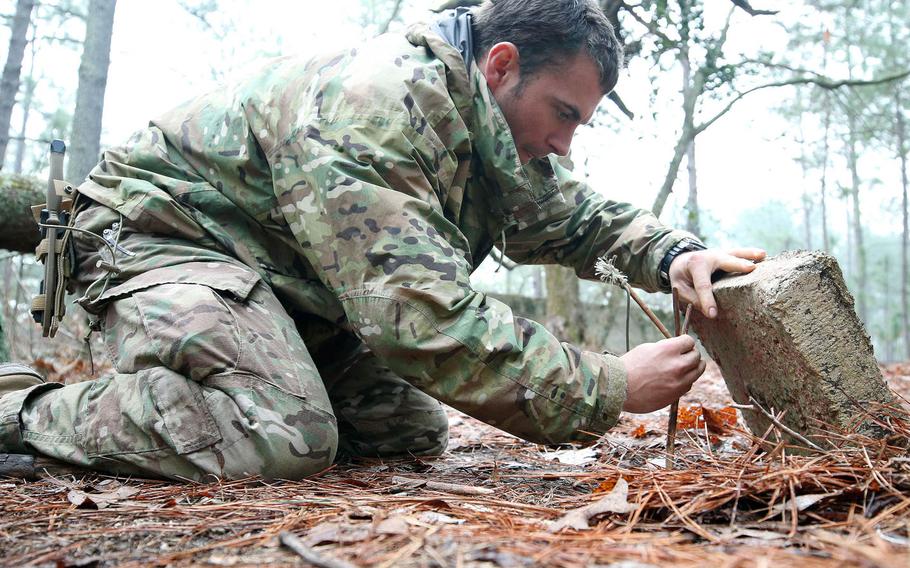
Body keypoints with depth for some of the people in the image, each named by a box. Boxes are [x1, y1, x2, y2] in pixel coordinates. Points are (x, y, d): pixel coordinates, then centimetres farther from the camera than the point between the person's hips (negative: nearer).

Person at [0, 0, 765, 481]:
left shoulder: (495, 131, 2)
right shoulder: (371, 108, -29)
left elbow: (576, 215, 11)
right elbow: (423, 317, -36)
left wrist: (672, 253, -10)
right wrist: (606, 389, -31)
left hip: (285, 284, 10)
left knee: (412, 433, 1)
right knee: (284, 442, -31)